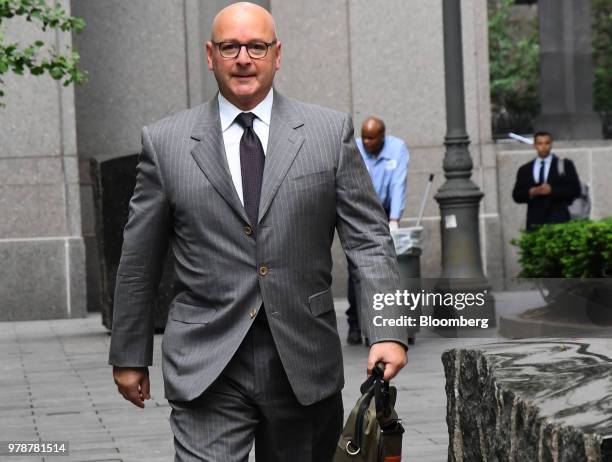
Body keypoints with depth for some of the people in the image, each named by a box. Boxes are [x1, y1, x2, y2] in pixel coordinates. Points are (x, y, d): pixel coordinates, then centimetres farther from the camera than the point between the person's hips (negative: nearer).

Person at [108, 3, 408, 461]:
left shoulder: (330, 131, 4)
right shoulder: (166, 141, 4)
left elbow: (368, 238, 2)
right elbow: (139, 259, 9)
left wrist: (387, 331, -10)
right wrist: (129, 355, 10)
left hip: (305, 365, 1)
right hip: (207, 368, -1)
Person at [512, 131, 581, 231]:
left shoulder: (565, 165, 9)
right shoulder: (524, 170, 16)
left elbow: (575, 190, 1)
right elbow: (516, 196, 12)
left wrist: (551, 190, -10)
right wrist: (531, 192, -8)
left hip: (558, 220, -2)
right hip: (535, 223, 2)